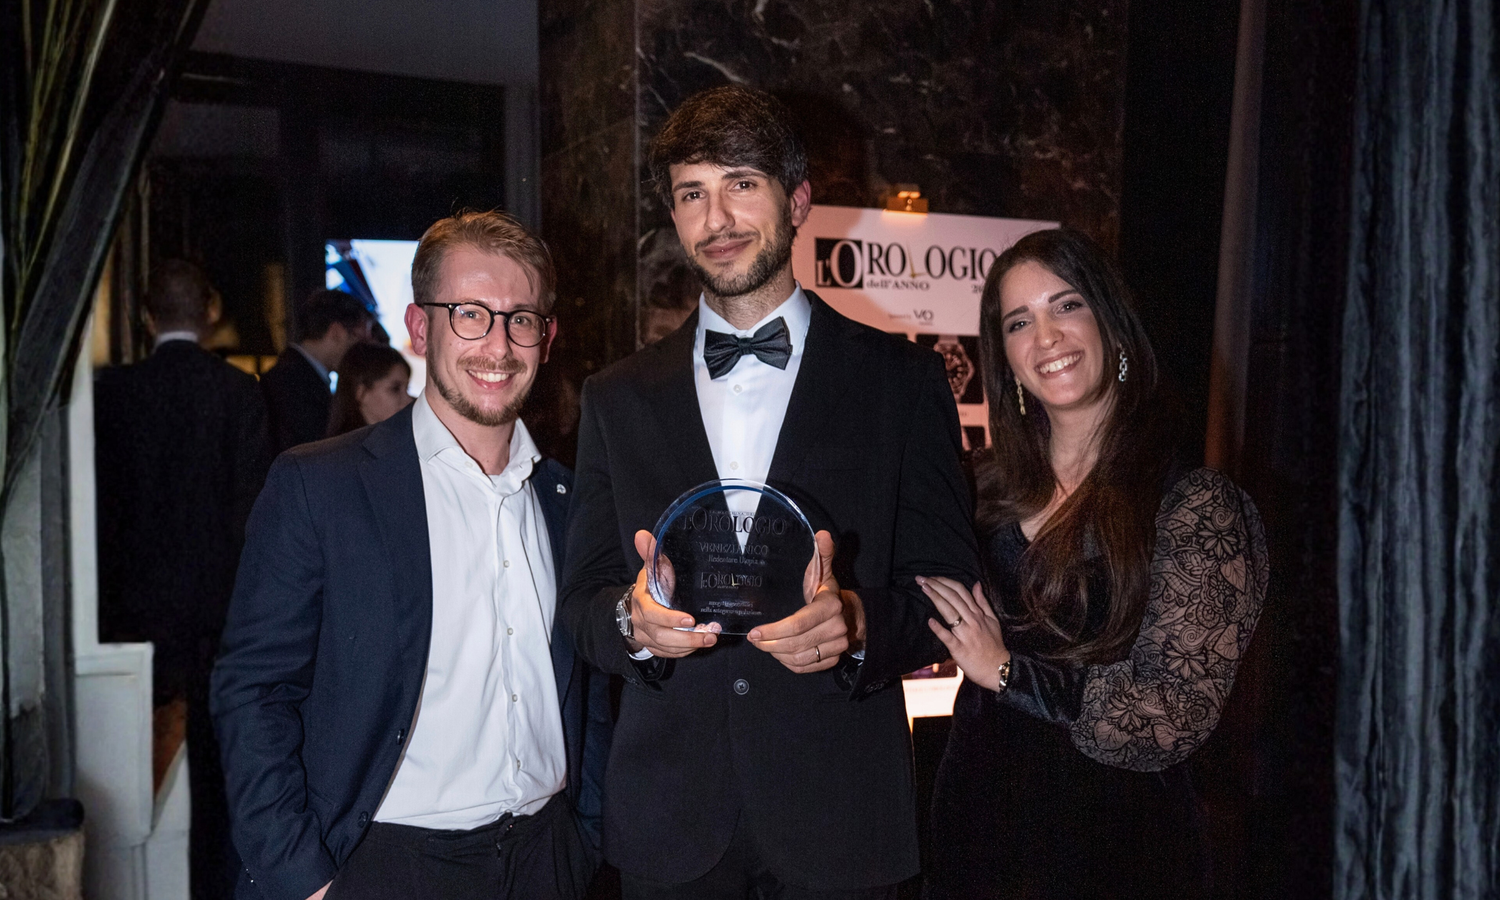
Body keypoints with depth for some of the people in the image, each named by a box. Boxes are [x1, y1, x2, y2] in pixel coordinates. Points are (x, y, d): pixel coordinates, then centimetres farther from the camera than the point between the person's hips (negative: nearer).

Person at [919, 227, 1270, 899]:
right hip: (976, 823, 4)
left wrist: (1009, 668, -14)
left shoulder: (1199, 505, -13)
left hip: (1113, 841, -4)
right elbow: (930, 630, 11)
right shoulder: (992, 487, 1)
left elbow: (1173, 717, -17)